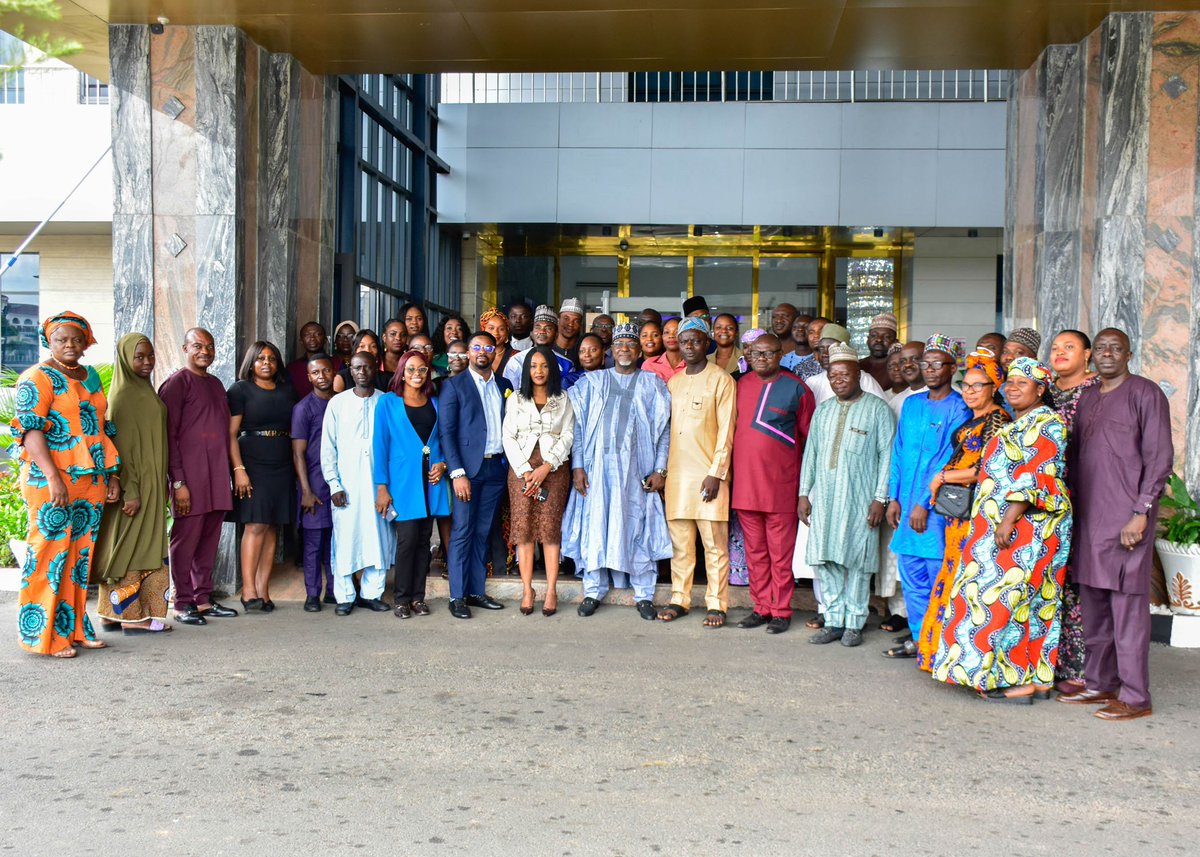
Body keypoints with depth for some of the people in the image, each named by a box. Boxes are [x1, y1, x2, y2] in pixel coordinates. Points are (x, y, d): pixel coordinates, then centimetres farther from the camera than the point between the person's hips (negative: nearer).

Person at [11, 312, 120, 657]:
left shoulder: (91, 378, 16)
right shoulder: (38, 378, -6)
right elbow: (31, 429, -14)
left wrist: (112, 474, 15)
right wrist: (53, 478, -22)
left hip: (90, 479, 7)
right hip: (51, 480, -7)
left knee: (80, 554, 9)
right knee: (49, 552, -4)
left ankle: (74, 628, 17)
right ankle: (43, 635, 4)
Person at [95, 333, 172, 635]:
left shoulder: (144, 391, 15)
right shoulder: (124, 395, -13)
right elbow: (122, 445, -19)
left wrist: (161, 484, 19)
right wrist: (130, 491, -23)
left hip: (150, 483, 9)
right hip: (135, 484, -9)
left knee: (133, 548, 11)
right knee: (132, 547, -4)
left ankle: (114, 613, 17)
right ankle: (132, 616, 1)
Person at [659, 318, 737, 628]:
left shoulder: (721, 379, -2)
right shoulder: (673, 382, 16)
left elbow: (726, 430, -7)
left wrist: (716, 473, -13)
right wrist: (664, 468, 11)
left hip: (708, 474, -5)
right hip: (677, 474, 5)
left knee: (714, 544, -2)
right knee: (680, 543, 9)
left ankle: (717, 605, 5)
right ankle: (679, 599, 17)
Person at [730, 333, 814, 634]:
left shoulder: (796, 388, -2)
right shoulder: (742, 384, 10)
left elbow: (808, 436, 3)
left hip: (780, 484, -4)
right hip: (745, 482, 4)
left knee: (780, 551, 2)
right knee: (754, 550, 10)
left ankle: (781, 610, 11)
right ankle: (761, 606, 20)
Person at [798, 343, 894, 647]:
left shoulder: (877, 409, 1)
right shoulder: (823, 410, 16)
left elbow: (887, 455, -3)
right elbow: (810, 452, 17)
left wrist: (880, 498, -10)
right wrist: (804, 493, 11)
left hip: (859, 498, -4)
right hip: (823, 497, 5)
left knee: (857, 560, -1)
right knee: (824, 558, 3)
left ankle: (854, 623, 9)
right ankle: (833, 621, 12)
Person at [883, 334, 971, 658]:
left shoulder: (959, 409, -7)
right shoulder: (911, 404, 13)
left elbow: (949, 460, -12)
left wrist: (925, 503, -15)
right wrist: (894, 497, 9)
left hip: (938, 505, -6)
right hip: (908, 503, 6)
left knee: (939, 573, -2)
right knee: (911, 573, 10)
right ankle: (919, 639, 20)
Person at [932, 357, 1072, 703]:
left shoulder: (1046, 423, -9)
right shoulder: (1015, 427, 20)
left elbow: (1039, 476, -18)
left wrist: (1010, 518, -23)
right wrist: (1002, 520, 17)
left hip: (1028, 526, -9)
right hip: (1009, 526, 9)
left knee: (1010, 597, -9)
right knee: (1029, 600, 9)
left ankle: (1020, 679, -4)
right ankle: (1037, 677, 12)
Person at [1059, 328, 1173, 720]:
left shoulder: (1145, 393, -4)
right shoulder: (1087, 398, 17)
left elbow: (1160, 457, -10)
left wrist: (1140, 513, -15)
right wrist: (1071, 510, 15)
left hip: (1126, 518, -7)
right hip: (1088, 518, 7)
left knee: (1127, 605, -5)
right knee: (1093, 603, 12)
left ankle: (1134, 696, 1)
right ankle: (1099, 683, 23)